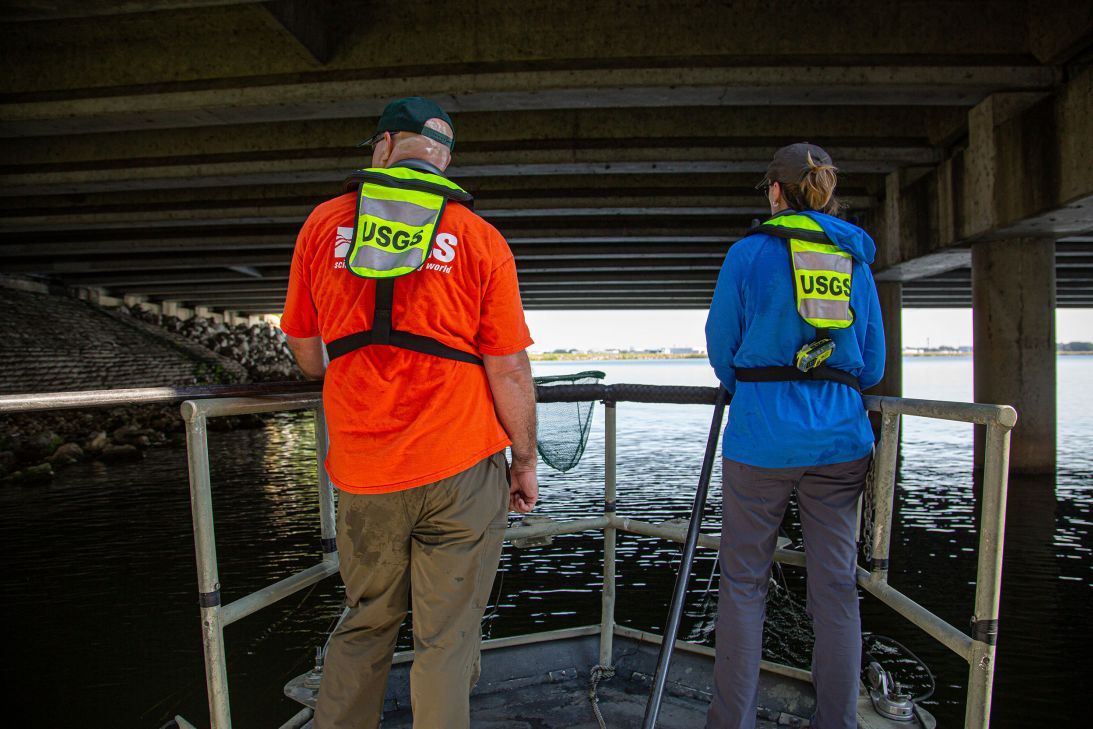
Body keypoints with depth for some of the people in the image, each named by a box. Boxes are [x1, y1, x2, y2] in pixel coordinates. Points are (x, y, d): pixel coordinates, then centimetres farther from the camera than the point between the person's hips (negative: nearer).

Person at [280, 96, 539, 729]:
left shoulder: (323, 224, 4)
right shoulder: (480, 238, -2)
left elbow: (307, 355, 11)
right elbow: (509, 372, -6)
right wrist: (526, 461, 7)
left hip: (363, 473, 3)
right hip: (461, 469, -2)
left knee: (365, 626, 22)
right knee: (447, 640, 11)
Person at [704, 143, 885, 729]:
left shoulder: (749, 252, -1)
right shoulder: (857, 259, 11)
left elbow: (721, 347, 5)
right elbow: (872, 365, 13)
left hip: (762, 439, -4)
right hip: (840, 439, 4)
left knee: (744, 583, 6)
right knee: (835, 587, 10)